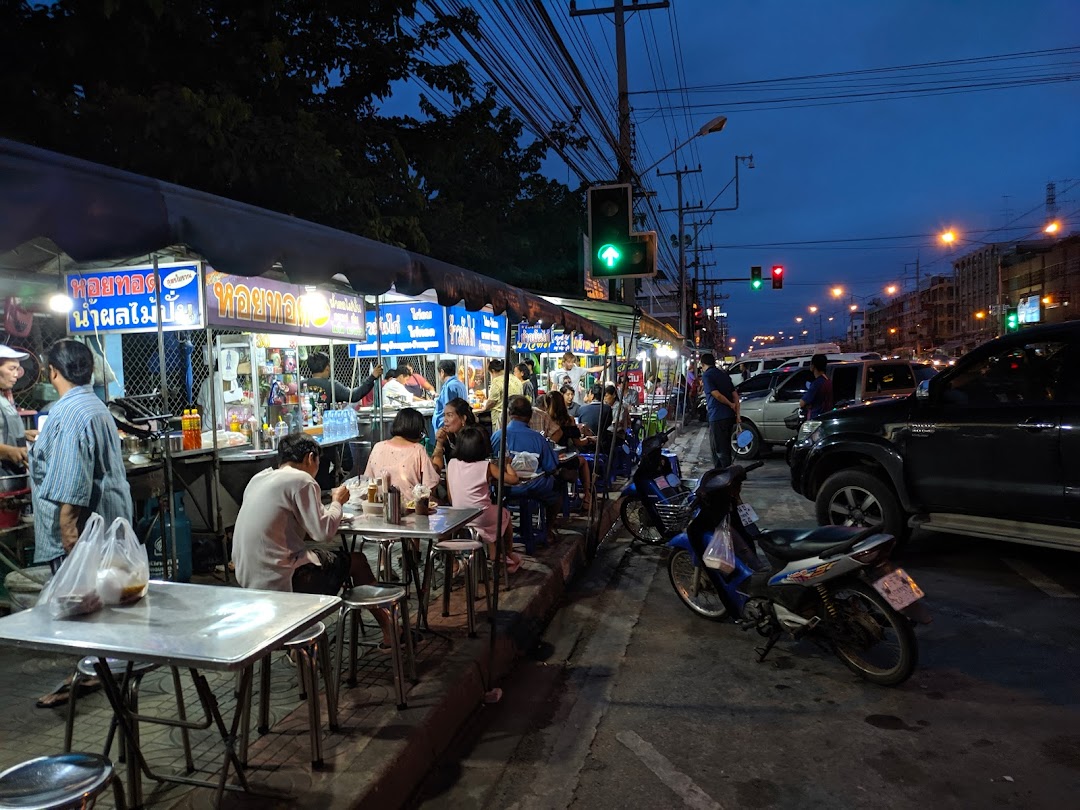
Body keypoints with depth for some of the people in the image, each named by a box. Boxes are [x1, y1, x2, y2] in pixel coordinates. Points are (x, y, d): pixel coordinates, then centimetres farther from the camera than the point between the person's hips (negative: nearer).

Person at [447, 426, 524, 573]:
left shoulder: (452, 464, -4)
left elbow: (450, 497, 2)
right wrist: (507, 464, 7)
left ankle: (493, 557, 37)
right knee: (505, 514, 29)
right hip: (481, 518, -4)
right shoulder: (487, 466, -14)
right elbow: (514, 479, -11)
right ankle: (509, 557, 42)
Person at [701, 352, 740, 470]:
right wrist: (737, 415, 8)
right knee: (725, 446, 19)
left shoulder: (706, 375, -8)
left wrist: (731, 405, -4)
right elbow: (735, 395, 11)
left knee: (719, 449, -2)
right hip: (730, 416, 8)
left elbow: (717, 394, -19)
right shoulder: (724, 374, 15)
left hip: (717, 417, -8)